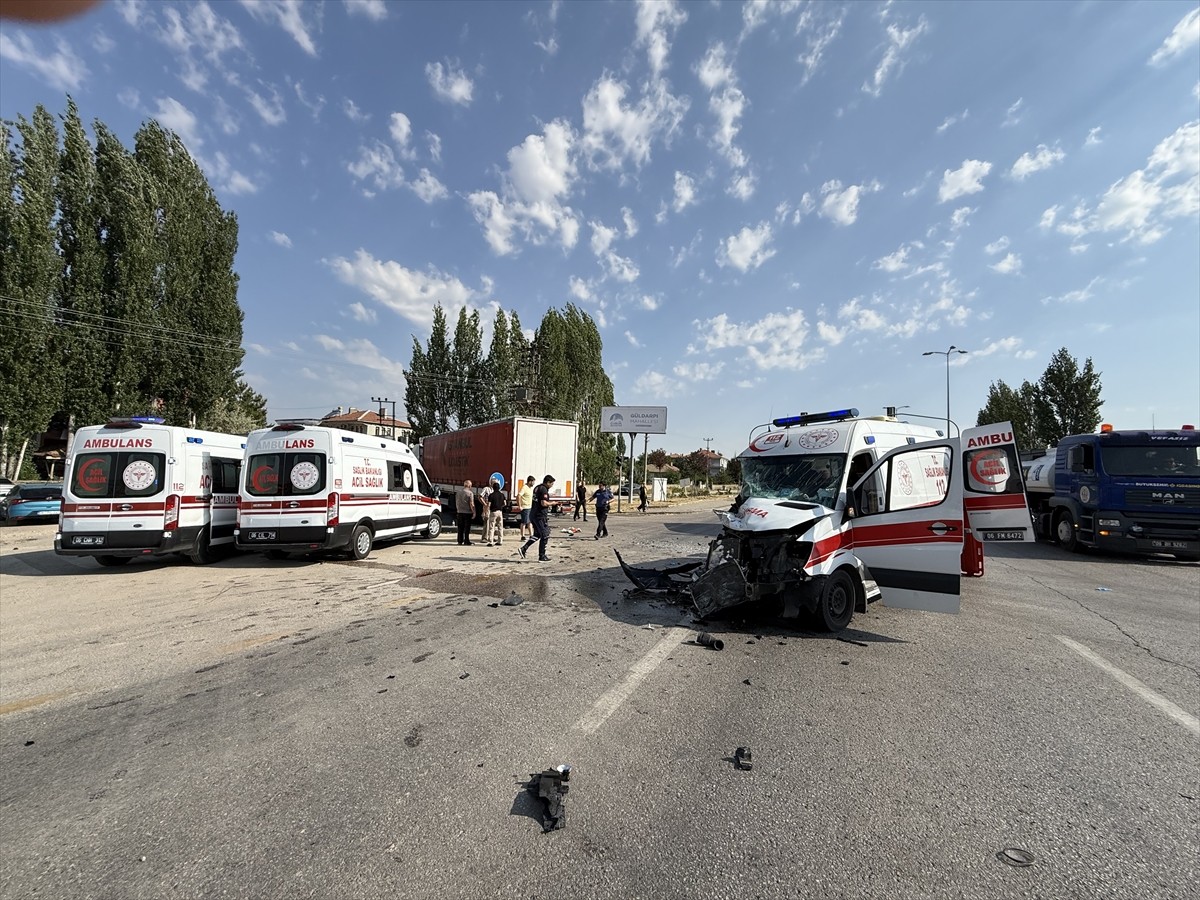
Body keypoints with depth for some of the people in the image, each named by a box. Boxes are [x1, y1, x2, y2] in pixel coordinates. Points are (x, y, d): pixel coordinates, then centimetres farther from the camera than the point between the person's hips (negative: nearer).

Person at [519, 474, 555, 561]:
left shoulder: (537, 488, 14)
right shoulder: (544, 489, -16)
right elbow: (544, 503, -24)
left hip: (533, 515, 9)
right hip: (541, 516, -9)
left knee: (537, 535, 18)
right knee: (545, 536, 1)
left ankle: (523, 548, 9)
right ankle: (542, 557, 6)